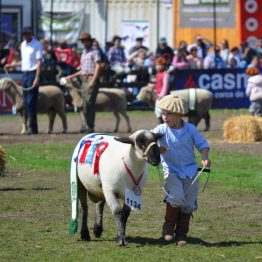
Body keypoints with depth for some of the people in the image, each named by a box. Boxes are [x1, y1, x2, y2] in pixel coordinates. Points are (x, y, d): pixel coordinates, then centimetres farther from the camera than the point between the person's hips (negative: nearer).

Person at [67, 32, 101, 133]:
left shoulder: (95, 52, -2)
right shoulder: (83, 53, 23)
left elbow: (98, 67, -10)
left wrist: (93, 80, -20)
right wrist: (73, 76, 22)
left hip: (92, 78, -8)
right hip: (84, 79, 8)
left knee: (89, 102, -14)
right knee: (85, 103, 5)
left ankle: (91, 127, -16)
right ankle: (89, 126, 7)